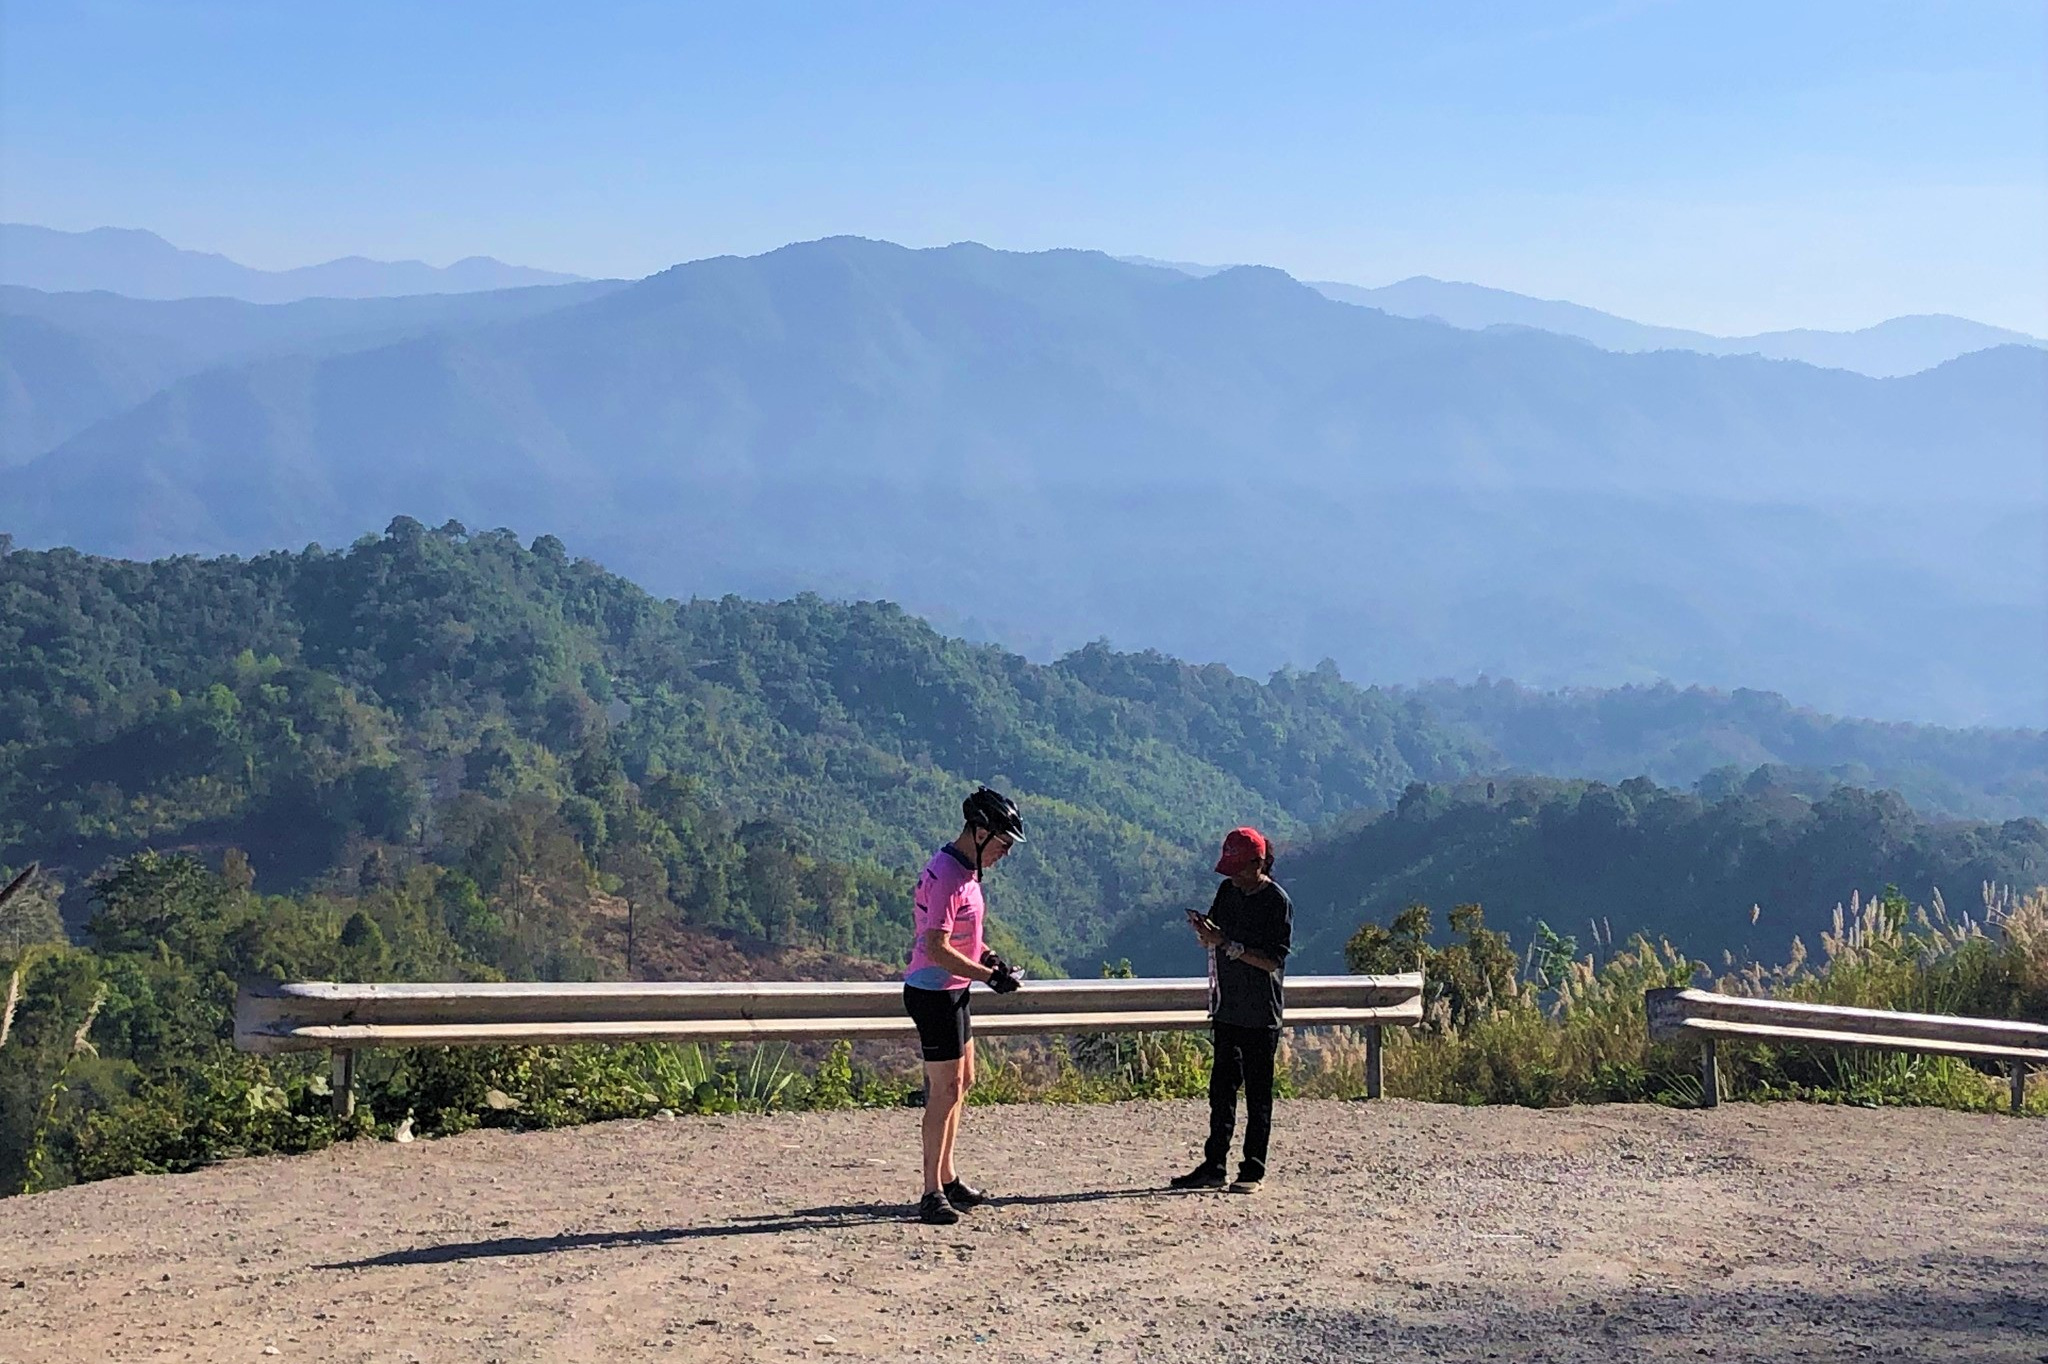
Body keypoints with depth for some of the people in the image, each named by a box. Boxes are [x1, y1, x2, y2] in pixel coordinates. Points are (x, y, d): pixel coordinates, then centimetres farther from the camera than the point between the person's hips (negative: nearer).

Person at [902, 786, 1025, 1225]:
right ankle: (933, 1194, -5)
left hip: (952, 992, 11)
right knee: (945, 1090, -9)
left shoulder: (963, 869, 9)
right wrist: (988, 975, -22)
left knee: (962, 1081, 19)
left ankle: (946, 1179, 30)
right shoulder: (946, 875, -23)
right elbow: (936, 948, -27)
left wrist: (987, 955, 9)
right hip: (935, 994, -11)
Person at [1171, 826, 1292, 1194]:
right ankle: (1214, 1166, 16)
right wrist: (1203, 930, -8)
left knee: (1258, 1093, 0)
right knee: (1221, 1088, 10)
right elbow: (1211, 941, 14)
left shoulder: (1277, 902, -12)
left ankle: (1253, 1171, 5)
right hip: (1227, 1007, 7)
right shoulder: (1227, 891, 8)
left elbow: (1272, 960, -17)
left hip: (1261, 1012, -7)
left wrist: (1227, 944, -24)